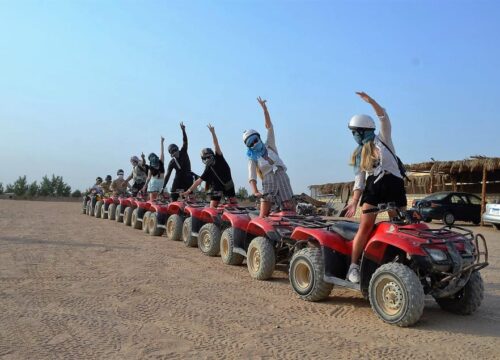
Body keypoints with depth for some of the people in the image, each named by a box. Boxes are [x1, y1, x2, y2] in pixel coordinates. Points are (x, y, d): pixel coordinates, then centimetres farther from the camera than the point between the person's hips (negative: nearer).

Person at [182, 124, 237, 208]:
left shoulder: (218, 158, -10)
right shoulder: (208, 170, -8)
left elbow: (216, 146, -22)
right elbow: (199, 181, -9)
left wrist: (213, 132, -33)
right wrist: (189, 190, -16)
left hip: (228, 184, 0)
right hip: (217, 186, 0)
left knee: (234, 202, 4)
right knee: (212, 207, -10)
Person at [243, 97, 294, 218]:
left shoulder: (269, 145, 14)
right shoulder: (252, 158, 7)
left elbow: (269, 127, 8)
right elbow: (252, 177, -6)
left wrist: (264, 108, 1)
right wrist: (255, 191, -23)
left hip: (282, 177, 2)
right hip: (268, 181, -1)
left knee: (289, 208, -4)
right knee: (264, 215, -11)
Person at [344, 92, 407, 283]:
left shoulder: (382, 139, 8)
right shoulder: (359, 154, 15)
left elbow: (384, 118, -9)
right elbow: (359, 179, 10)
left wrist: (370, 101, -22)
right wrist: (354, 201, -1)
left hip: (394, 185, -1)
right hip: (372, 187, 2)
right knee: (365, 226, -10)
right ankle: (353, 266, -7)